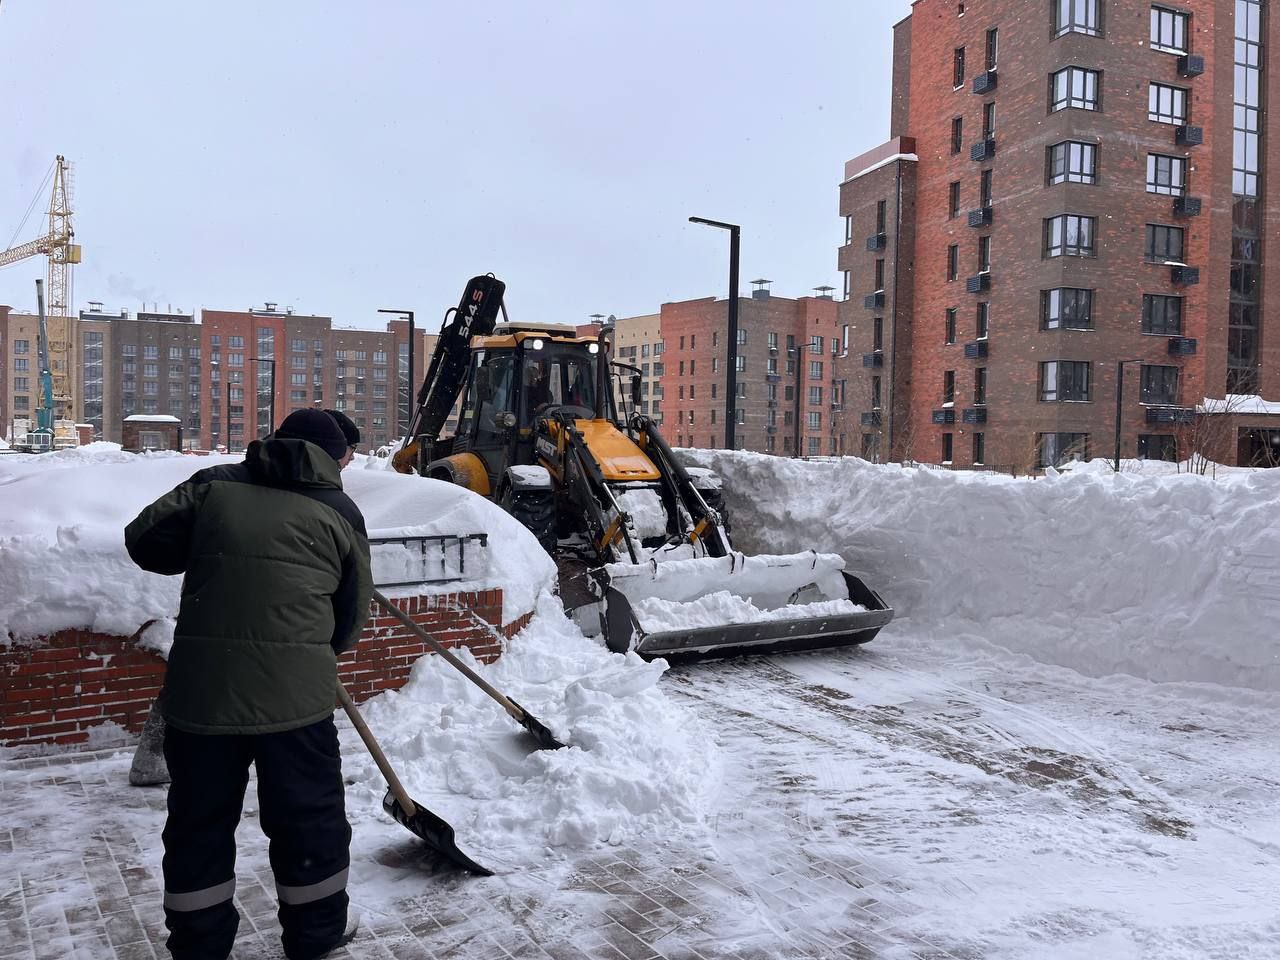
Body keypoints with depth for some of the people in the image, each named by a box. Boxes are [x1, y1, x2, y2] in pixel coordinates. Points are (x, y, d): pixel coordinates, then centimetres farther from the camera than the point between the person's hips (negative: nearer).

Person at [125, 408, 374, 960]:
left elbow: (144, 541, 9)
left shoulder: (213, 485, 8)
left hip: (200, 687, 2)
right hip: (294, 692, -2)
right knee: (309, 815, 15)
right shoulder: (339, 511, 5)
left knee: (200, 820, 18)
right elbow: (352, 613, 9)